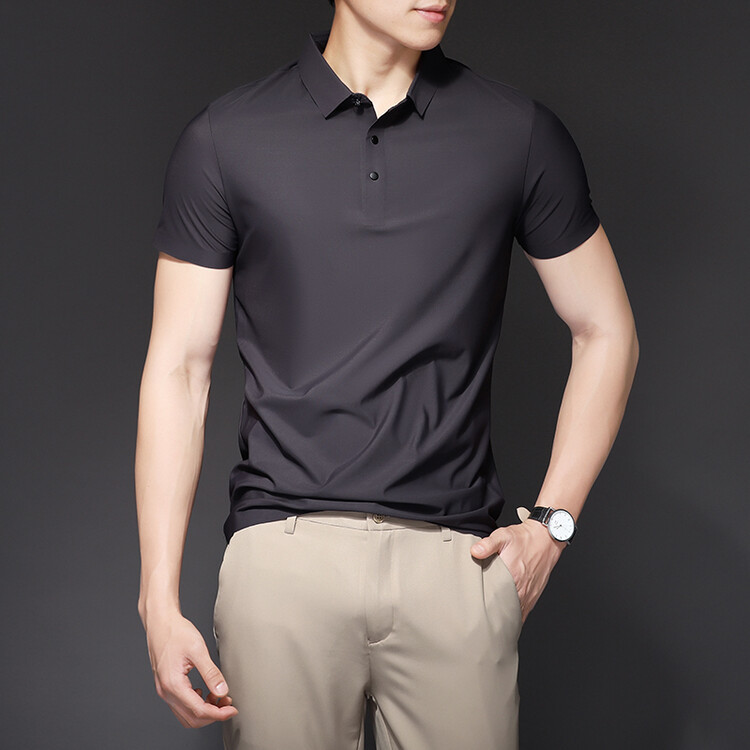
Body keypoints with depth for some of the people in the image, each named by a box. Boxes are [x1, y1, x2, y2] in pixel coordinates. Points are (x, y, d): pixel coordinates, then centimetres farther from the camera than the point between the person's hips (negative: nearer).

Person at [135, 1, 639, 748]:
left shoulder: (519, 132, 4)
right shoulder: (224, 139, 2)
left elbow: (605, 332, 12)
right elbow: (178, 368, 2)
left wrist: (552, 521, 4)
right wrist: (159, 601, -3)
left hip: (457, 559, 1)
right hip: (284, 551, -1)